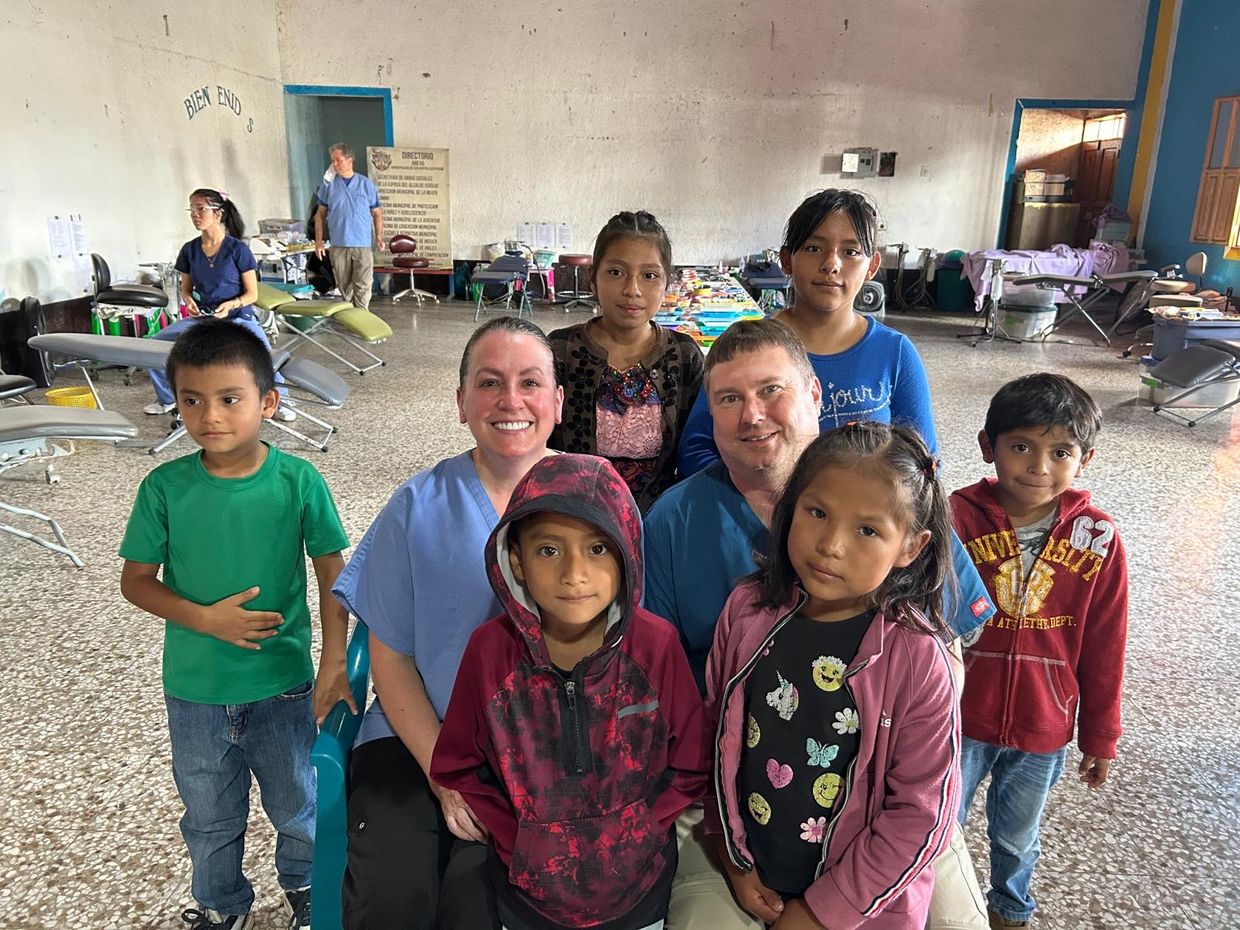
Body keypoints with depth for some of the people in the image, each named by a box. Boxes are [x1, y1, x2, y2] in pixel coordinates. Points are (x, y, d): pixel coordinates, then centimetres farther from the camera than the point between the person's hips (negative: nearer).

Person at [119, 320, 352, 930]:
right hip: (194, 692, 1)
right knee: (209, 818, 23)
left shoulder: (298, 481, -16)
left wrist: (334, 663, -12)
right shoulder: (165, 487, -12)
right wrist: (205, 618, -19)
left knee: (296, 805, 21)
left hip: (284, 686, -1)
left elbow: (332, 574, -8)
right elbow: (135, 581, -4)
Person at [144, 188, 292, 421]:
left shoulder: (237, 249, -9)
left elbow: (252, 294, -6)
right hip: (201, 317, 5)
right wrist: (188, 301, -9)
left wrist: (231, 304, -25)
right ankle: (167, 400, 18)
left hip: (238, 316, -5)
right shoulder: (189, 250, 4)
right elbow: (186, 289, 14)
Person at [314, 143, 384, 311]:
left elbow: (377, 213, 9)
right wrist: (318, 240, 3)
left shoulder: (367, 184, 4)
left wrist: (379, 236, -4)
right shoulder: (328, 184, 6)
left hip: (363, 245, -1)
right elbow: (320, 214, 10)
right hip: (339, 245, 1)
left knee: (363, 287, -6)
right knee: (344, 286, 7)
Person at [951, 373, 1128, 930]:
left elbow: (1103, 651, -2)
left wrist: (1100, 736, 5)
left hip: (1043, 730, 2)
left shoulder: (1098, 539, -11)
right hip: (958, 721, -2)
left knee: (1017, 838, 25)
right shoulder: (957, 519, -19)